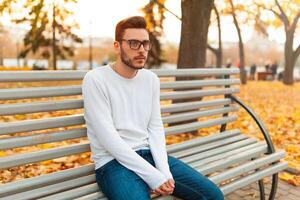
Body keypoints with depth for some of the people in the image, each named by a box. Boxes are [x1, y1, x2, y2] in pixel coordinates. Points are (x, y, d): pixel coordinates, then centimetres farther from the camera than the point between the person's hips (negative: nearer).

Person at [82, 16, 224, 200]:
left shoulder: (151, 79, 9)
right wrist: (153, 176, -18)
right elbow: (109, 139, -16)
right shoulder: (95, 80, -10)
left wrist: (164, 171, -9)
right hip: (114, 162, -5)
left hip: (150, 154, 5)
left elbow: (155, 128, 6)